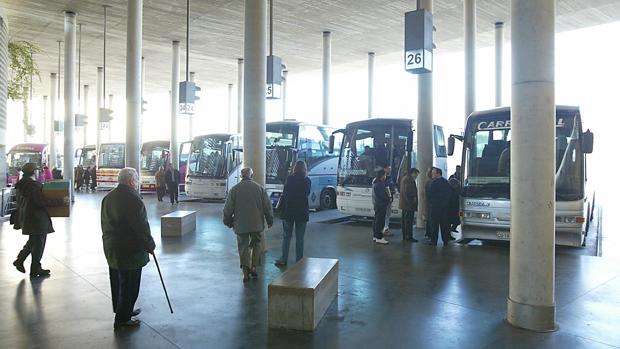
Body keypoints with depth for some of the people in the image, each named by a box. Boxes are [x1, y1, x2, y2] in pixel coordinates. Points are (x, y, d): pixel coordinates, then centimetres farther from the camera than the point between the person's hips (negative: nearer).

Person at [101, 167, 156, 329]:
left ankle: (124, 310, 36)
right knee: (129, 284, 2)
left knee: (117, 282, 20)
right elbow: (141, 226, -20)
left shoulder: (108, 197, 9)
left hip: (111, 248, 10)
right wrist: (150, 245, -7)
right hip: (130, 251, -10)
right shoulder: (133, 199, -21)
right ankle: (122, 319, 10)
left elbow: (105, 223, 16)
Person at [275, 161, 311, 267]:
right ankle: (299, 260, 10)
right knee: (299, 237, 7)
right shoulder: (307, 181, -1)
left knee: (286, 236, 9)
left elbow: (284, 195, -6)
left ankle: (283, 260, 10)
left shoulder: (289, 179, -6)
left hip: (289, 211, -1)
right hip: (302, 212, 1)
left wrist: (282, 210, 1)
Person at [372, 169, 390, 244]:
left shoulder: (376, 183, 15)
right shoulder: (379, 184, -19)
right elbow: (382, 195, -20)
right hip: (381, 204, -11)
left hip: (377, 204, 11)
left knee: (376, 220, 16)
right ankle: (379, 238, -7)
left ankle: (375, 236, 24)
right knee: (380, 221, -8)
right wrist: (388, 199, -6)